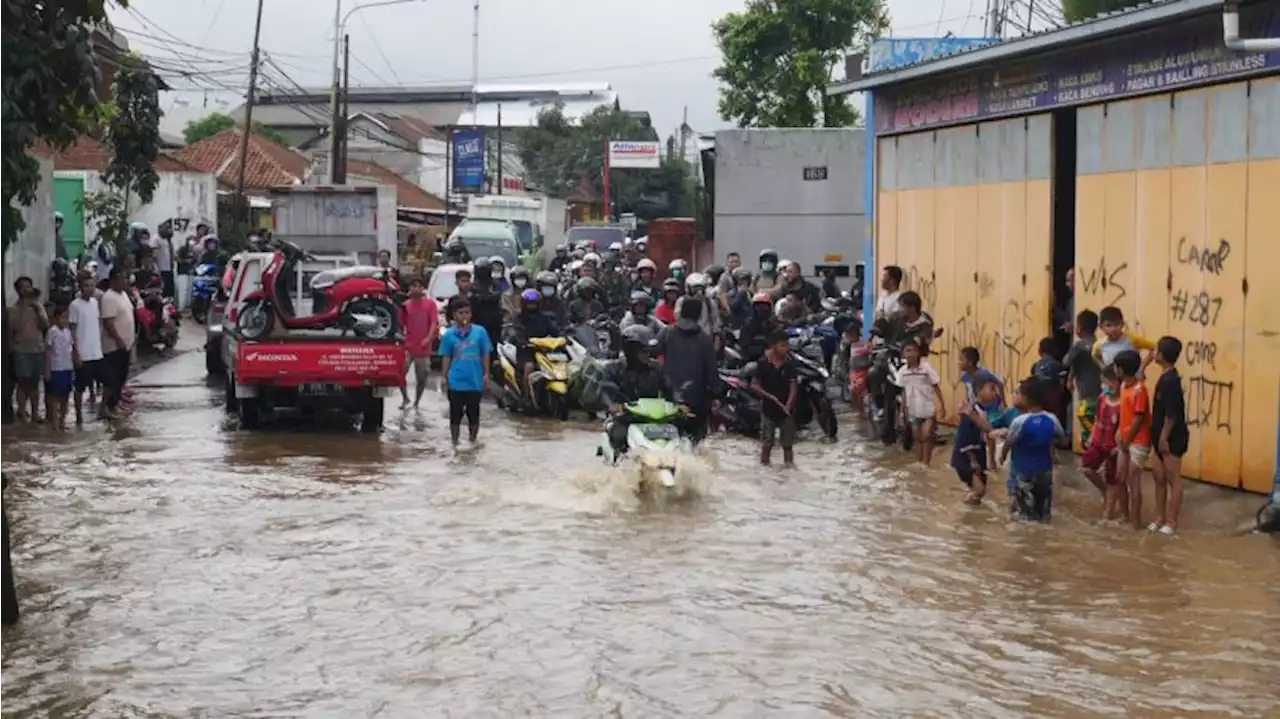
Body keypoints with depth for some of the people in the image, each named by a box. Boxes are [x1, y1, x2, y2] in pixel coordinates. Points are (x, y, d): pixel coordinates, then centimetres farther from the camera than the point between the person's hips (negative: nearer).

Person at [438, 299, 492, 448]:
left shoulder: (480, 332, -4)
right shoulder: (449, 334, -1)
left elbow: (485, 355, 1)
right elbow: (446, 357, 4)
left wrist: (486, 374, -3)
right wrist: (443, 377, 1)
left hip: (475, 381, 0)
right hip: (456, 382, 0)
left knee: (473, 413, 11)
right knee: (455, 414, 7)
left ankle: (473, 440, 26)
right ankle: (454, 442, 18)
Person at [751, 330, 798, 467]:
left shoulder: (789, 364, -3)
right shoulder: (763, 363, -9)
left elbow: (793, 386, -6)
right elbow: (754, 385, -6)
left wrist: (788, 404, -19)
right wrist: (768, 395, -19)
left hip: (785, 408, 2)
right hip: (768, 407, -2)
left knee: (788, 442, 9)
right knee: (767, 442, 7)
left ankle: (789, 464, 19)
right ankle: (764, 464, 18)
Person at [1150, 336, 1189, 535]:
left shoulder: (1171, 381, -21)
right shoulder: (1165, 378, 8)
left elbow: (1172, 414, -23)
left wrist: (1164, 438, -19)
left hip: (1172, 439, -10)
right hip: (1162, 438, 10)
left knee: (1173, 480, -1)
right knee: (1159, 478, 14)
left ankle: (1171, 522, 6)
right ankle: (1160, 518, 22)